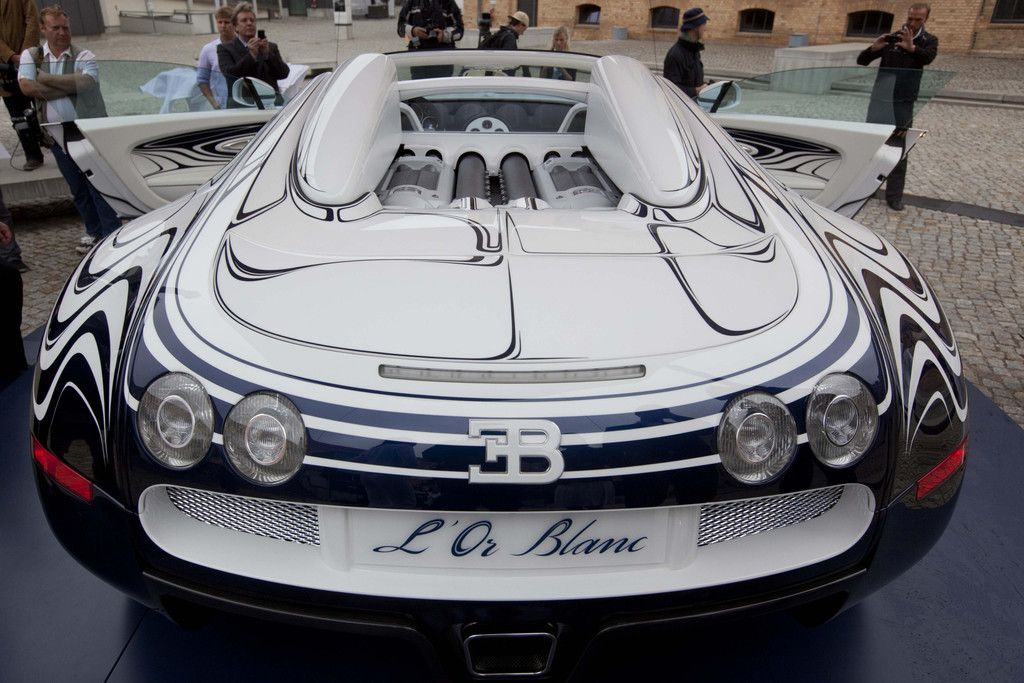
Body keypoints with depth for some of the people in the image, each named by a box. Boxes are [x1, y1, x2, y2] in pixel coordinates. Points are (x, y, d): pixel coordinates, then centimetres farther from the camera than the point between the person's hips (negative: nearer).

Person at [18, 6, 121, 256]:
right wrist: (68, 87, -13)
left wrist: (46, 78, -13)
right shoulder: (31, 56, 6)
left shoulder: (83, 56, -2)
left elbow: (87, 81, -23)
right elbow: (27, 86, -10)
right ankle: (94, 232, 26)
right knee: (78, 190, 13)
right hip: (57, 137, 4)